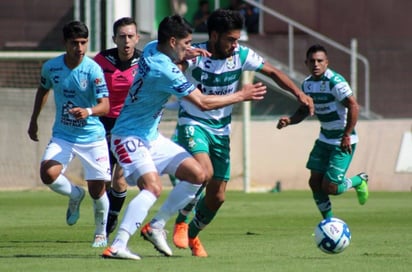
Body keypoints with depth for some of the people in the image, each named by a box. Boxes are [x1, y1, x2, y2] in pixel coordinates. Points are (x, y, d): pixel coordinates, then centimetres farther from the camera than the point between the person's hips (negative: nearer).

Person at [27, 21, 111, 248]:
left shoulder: (93, 69, -17)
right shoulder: (51, 67, -6)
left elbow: (105, 105, -24)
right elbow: (43, 89, 17)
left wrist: (89, 111, -44)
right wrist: (34, 120, 20)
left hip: (92, 136, -2)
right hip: (62, 135, 2)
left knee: (96, 190, -2)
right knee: (48, 174, -23)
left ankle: (101, 233, 28)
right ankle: (75, 195, 13)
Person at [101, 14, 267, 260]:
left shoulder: (153, 49, 1)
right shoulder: (164, 72, -26)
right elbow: (203, 103, -22)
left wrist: (185, 56, 6)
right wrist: (241, 96, -11)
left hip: (152, 137, 10)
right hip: (129, 137, -10)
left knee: (197, 175, 4)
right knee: (153, 187, -29)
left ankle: (156, 227, 12)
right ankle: (116, 247, -32)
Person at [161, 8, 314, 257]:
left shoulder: (241, 55, -7)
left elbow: (272, 72, 2)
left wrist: (298, 93, -11)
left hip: (221, 129, 5)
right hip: (193, 123, -5)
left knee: (217, 196, 5)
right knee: (204, 171, -31)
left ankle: (192, 235, 33)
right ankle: (182, 221, -6)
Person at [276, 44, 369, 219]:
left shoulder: (335, 82, -21)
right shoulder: (307, 84, 4)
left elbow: (354, 107, -22)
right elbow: (304, 110, 15)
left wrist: (347, 136, -23)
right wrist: (289, 120, -6)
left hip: (343, 142, -7)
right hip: (325, 140, 7)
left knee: (329, 187, -10)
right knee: (315, 182, 2)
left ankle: (358, 181, 20)